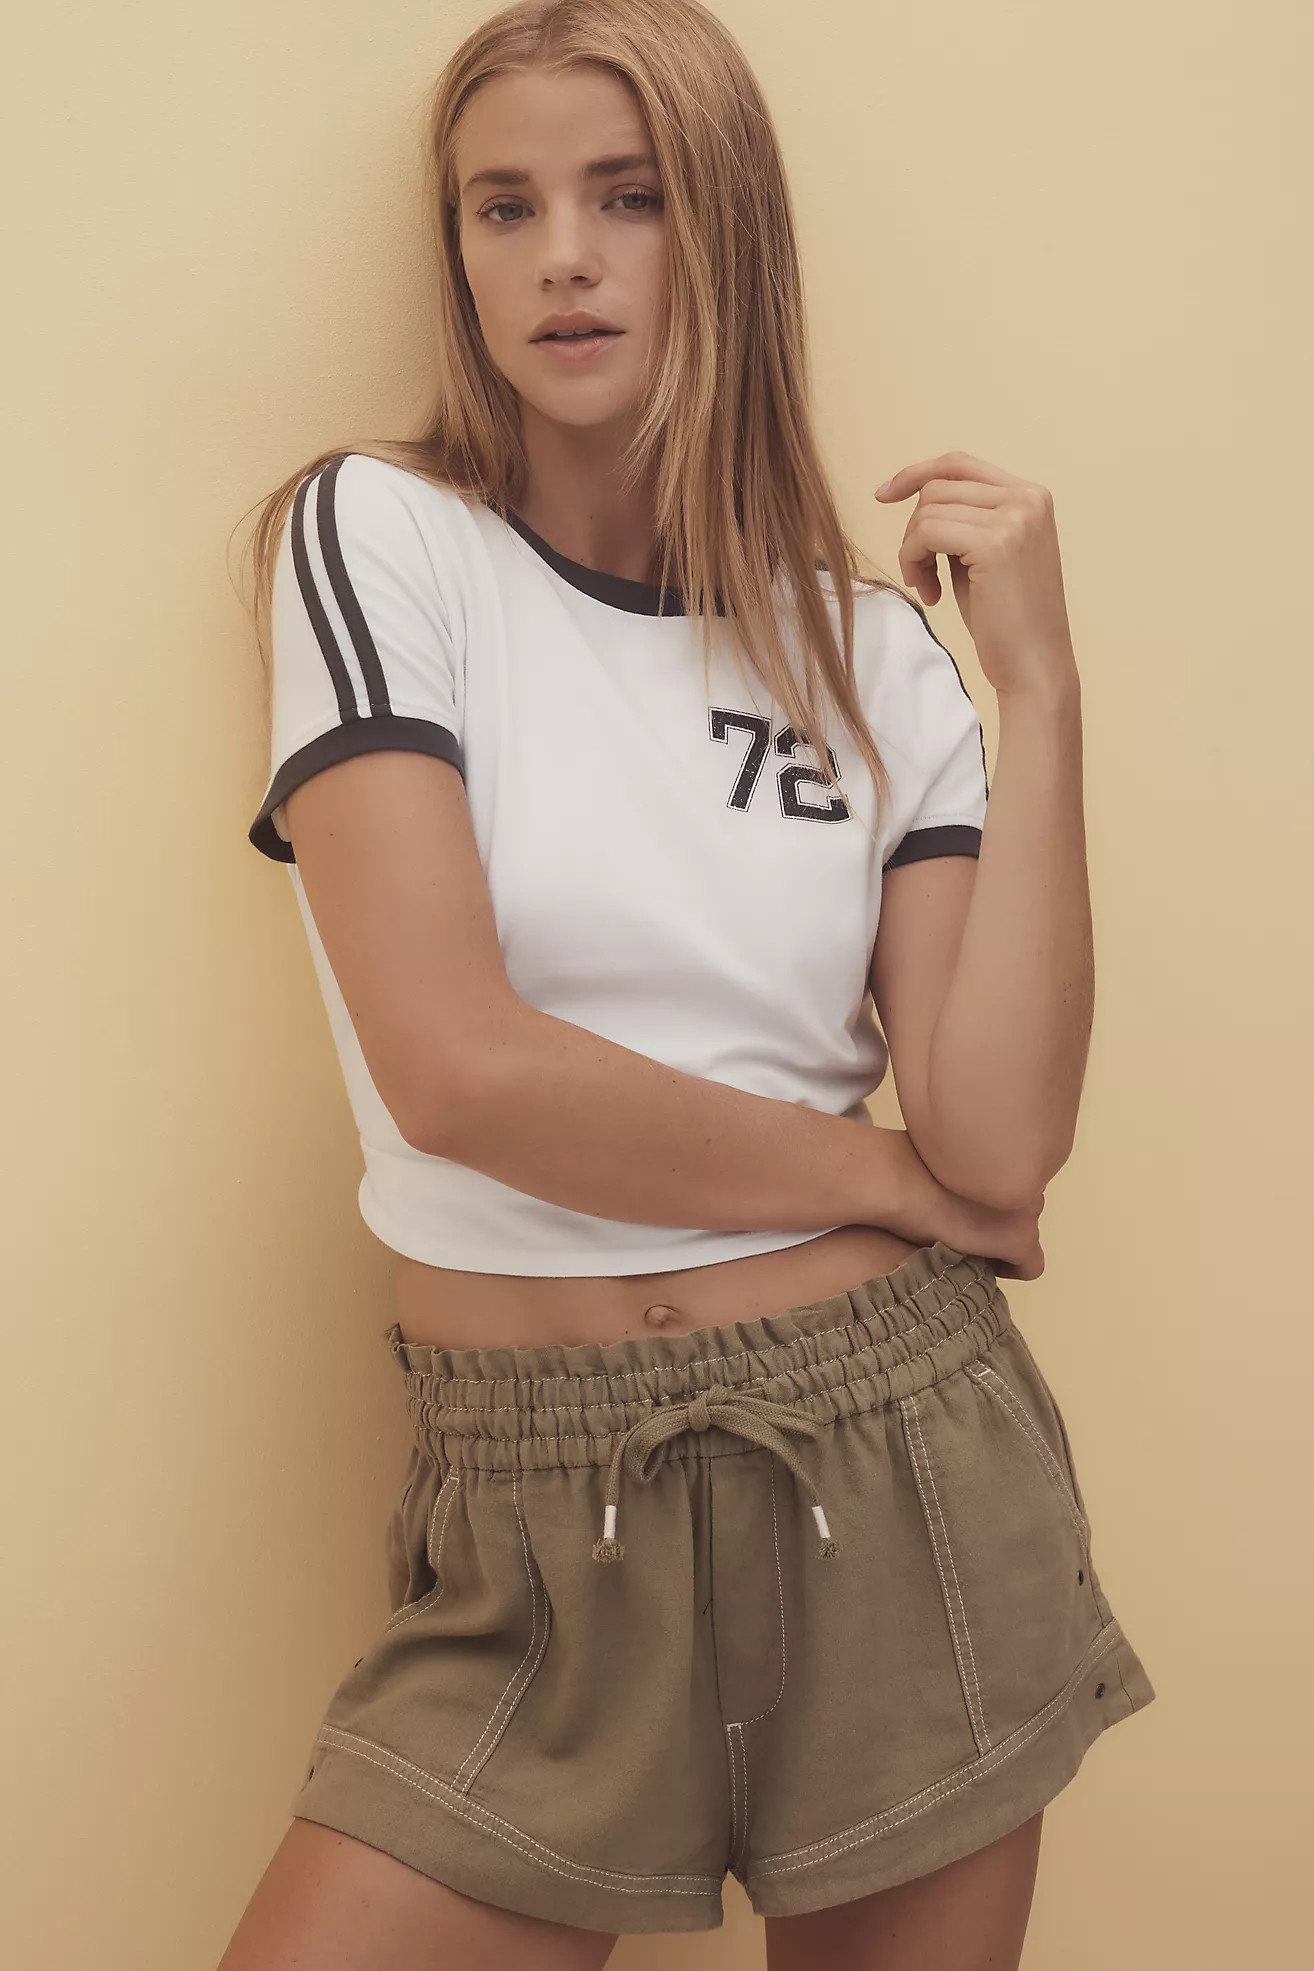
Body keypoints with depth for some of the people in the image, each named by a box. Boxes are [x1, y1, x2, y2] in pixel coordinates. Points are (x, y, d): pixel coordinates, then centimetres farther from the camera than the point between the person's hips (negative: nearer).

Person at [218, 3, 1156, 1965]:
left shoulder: (870, 642, 4)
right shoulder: (381, 536, -4)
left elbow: (1007, 1138, -7)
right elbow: (455, 1064, -17)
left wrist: (1040, 687, -10)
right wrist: (878, 1170, -6)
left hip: (901, 1462, 3)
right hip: (540, 1513, -2)